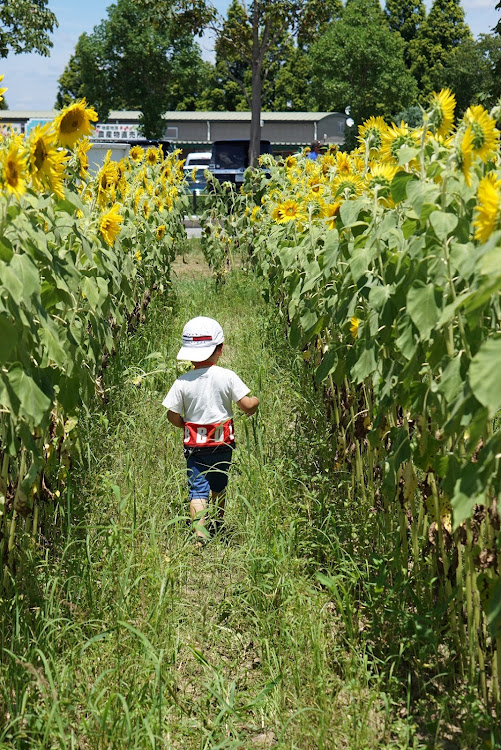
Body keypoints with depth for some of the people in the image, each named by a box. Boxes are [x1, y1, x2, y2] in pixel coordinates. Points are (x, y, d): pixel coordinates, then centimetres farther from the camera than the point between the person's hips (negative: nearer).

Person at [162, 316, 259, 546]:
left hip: (195, 444, -2)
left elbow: (172, 416, -7)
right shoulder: (227, 377, -10)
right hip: (223, 442, 2)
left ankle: (200, 535, -15)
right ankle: (218, 524, 42)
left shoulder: (183, 382, -10)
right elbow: (247, 405, -11)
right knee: (219, 485, 23)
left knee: (197, 490, 1)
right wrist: (255, 401, 12)